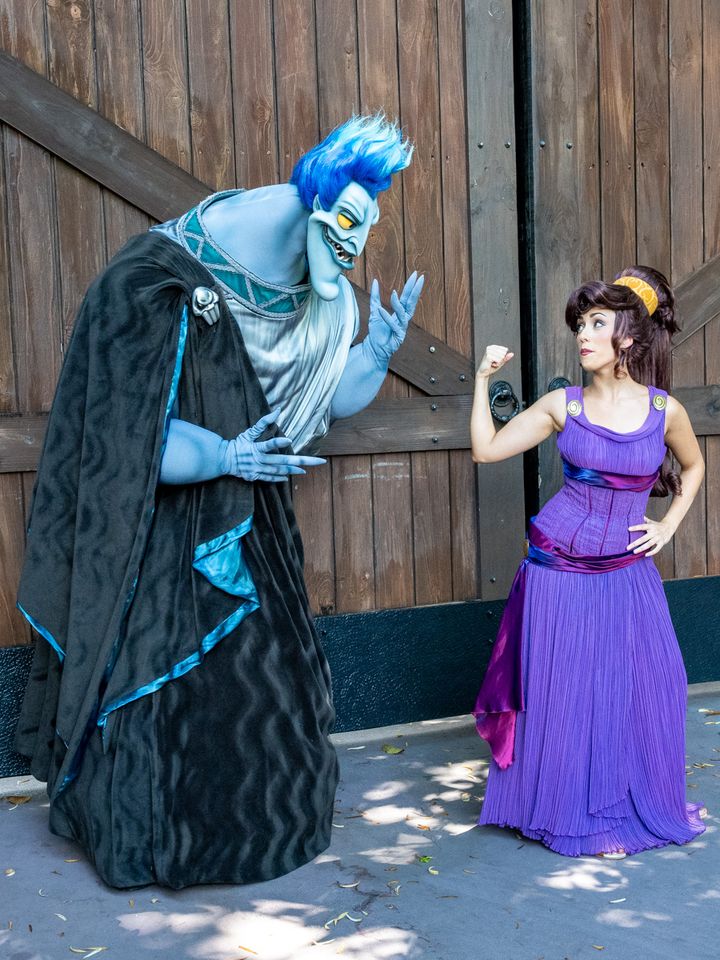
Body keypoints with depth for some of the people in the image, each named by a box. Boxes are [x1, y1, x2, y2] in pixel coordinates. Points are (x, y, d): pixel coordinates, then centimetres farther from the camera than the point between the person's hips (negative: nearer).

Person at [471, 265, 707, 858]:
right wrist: (484, 380, -6)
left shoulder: (664, 410, -3)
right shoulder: (563, 406, -4)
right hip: (559, 570, -1)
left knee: (641, 692, 8)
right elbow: (486, 450, -2)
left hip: (626, 574, 1)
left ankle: (642, 804, 32)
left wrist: (668, 525, 6)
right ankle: (584, 815, 24)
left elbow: (693, 465, 16)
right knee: (568, 694, 5)